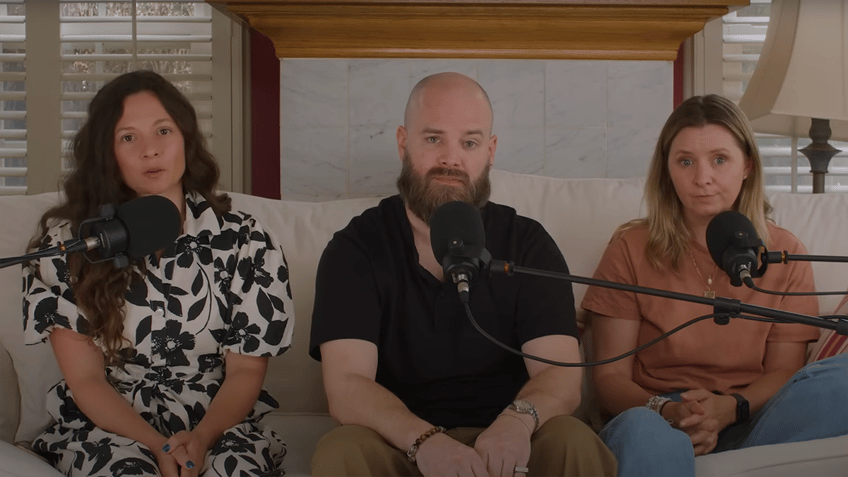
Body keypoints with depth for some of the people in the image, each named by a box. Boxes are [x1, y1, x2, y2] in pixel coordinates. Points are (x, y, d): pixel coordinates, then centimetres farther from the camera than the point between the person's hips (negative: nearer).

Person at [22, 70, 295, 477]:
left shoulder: (242, 241, 3)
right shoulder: (66, 243, 1)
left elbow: (246, 370, 3)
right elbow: (85, 378, -2)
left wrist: (201, 438, -17)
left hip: (218, 423, 1)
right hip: (108, 425, -1)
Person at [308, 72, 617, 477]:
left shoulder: (529, 245, 2)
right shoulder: (354, 250, -2)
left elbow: (560, 374, -8)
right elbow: (346, 385, -14)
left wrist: (518, 420, -33)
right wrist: (423, 441, -35)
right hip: (400, 444, 0)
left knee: (574, 442, -28)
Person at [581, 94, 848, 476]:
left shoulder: (784, 254, 10)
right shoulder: (631, 249, 5)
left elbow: (783, 370, 6)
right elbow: (610, 376, 2)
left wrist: (730, 408, -16)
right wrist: (667, 411, -20)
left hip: (750, 425, 4)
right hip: (659, 420, -4)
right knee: (642, 431, -42)